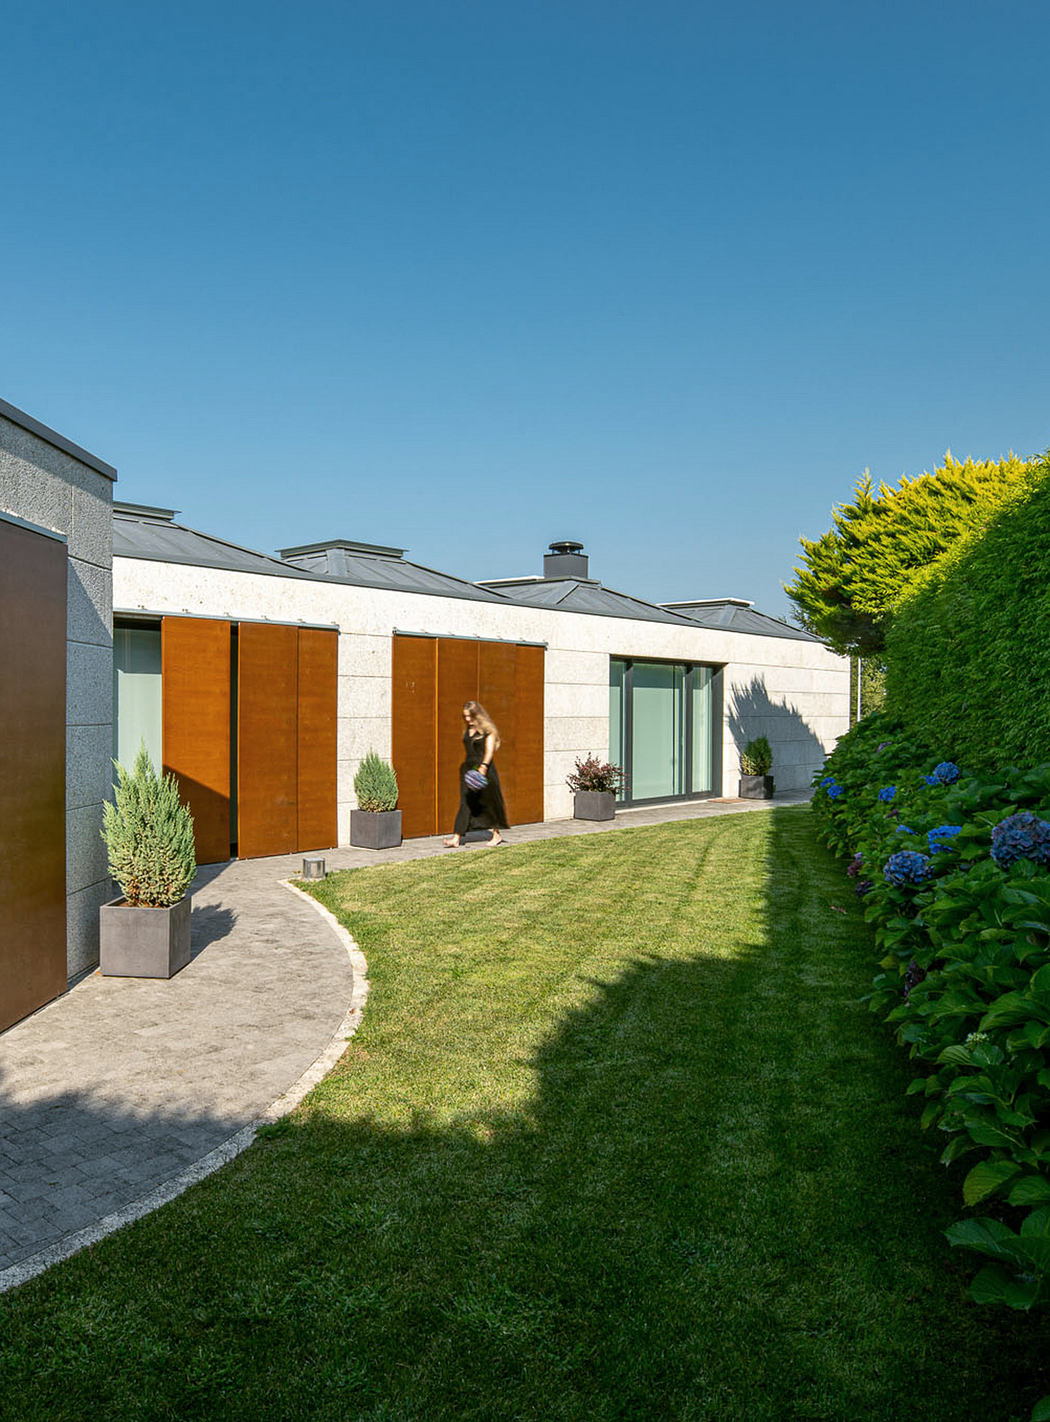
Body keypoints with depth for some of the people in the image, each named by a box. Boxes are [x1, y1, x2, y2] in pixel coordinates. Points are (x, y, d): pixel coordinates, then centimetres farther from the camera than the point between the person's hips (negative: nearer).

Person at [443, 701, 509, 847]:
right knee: (465, 803, -1)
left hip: (484, 770, -6)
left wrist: (483, 767, -26)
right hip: (468, 769, 6)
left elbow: (489, 750, -14)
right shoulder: (467, 731, 13)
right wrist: (465, 767, 16)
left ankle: (496, 835, 21)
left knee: (490, 802, 5)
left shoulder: (487, 730, -6)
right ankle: (456, 838, -8)